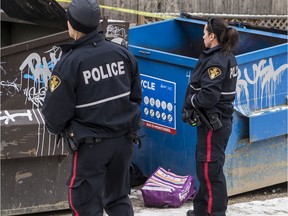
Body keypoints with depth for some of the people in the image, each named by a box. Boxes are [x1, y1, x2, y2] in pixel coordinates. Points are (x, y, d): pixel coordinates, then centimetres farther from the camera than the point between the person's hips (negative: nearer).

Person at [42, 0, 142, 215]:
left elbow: (55, 111, -12)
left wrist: (57, 129, 11)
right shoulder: (122, 53, -1)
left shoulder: (68, 64, -18)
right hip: (124, 140, 6)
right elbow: (136, 95, 11)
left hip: (91, 145, -5)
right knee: (119, 198, 20)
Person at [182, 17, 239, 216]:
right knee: (205, 166, 19)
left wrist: (190, 101, -10)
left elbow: (208, 95, -28)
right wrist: (193, 101, 3)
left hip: (212, 123, -10)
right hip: (221, 120, 10)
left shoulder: (215, 62, -20)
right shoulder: (228, 57, 9)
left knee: (210, 169, -2)